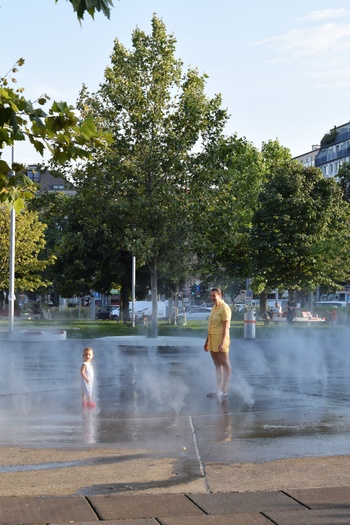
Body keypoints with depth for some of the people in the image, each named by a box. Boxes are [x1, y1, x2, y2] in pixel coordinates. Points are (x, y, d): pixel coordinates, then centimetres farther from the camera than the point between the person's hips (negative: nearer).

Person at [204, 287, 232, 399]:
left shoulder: (224, 308, -10)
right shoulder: (214, 308, 16)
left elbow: (226, 327, -16)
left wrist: (223, 342, -22)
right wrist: (207, 341, 22)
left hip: (220, 339, -9)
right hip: (212, 339, 9)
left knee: (225, 364, -3)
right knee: (217, 365, 9)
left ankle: (223, 391, -2)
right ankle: (218, 390, 12)